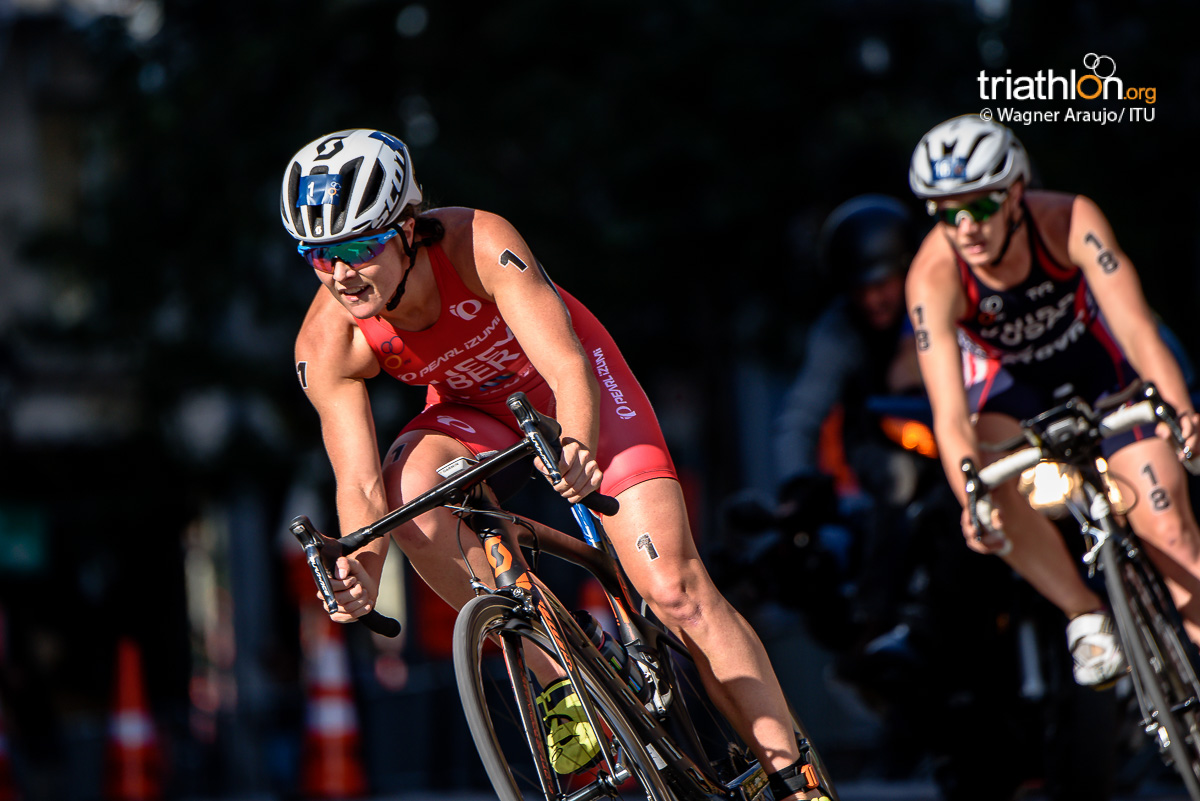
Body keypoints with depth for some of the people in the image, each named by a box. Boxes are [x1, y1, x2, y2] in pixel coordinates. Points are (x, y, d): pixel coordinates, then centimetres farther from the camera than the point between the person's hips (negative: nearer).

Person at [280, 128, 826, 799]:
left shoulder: (479, 245, -35)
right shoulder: (326, 346, -27)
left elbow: (568, 369, -41)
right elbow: (361, 484, -29)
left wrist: (579, 449, -62)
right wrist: (361, 571, -50)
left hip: (569, 385, -2)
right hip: (471, 410, 3)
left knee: (675, 590, -15)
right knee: (410, 491, -32)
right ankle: (561, 692, -19)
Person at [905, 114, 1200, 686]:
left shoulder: (1069, 221, -32)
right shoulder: (933, 278, -33)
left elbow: (1137, 328, -40)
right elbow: (951, 416, -39)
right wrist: (973, 499, -58)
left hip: (1094, 358, 0)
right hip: (1005, 379, 0)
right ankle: (1086, 619, -14)